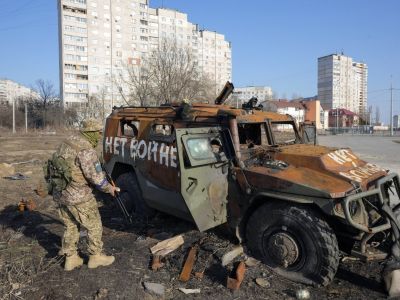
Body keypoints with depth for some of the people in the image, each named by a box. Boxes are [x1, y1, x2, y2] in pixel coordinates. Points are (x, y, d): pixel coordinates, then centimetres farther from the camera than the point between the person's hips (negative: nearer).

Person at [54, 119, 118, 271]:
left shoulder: (67, 142, 8)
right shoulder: (86, 149, -21)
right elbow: (96, 176, -20)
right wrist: (109, 188, -5)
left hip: (61, 193, 9)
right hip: (78, 196, -9)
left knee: (70, 226, 21)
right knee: (94, 225, 9)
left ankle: (71, 258, 30)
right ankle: (96, 257, 22)